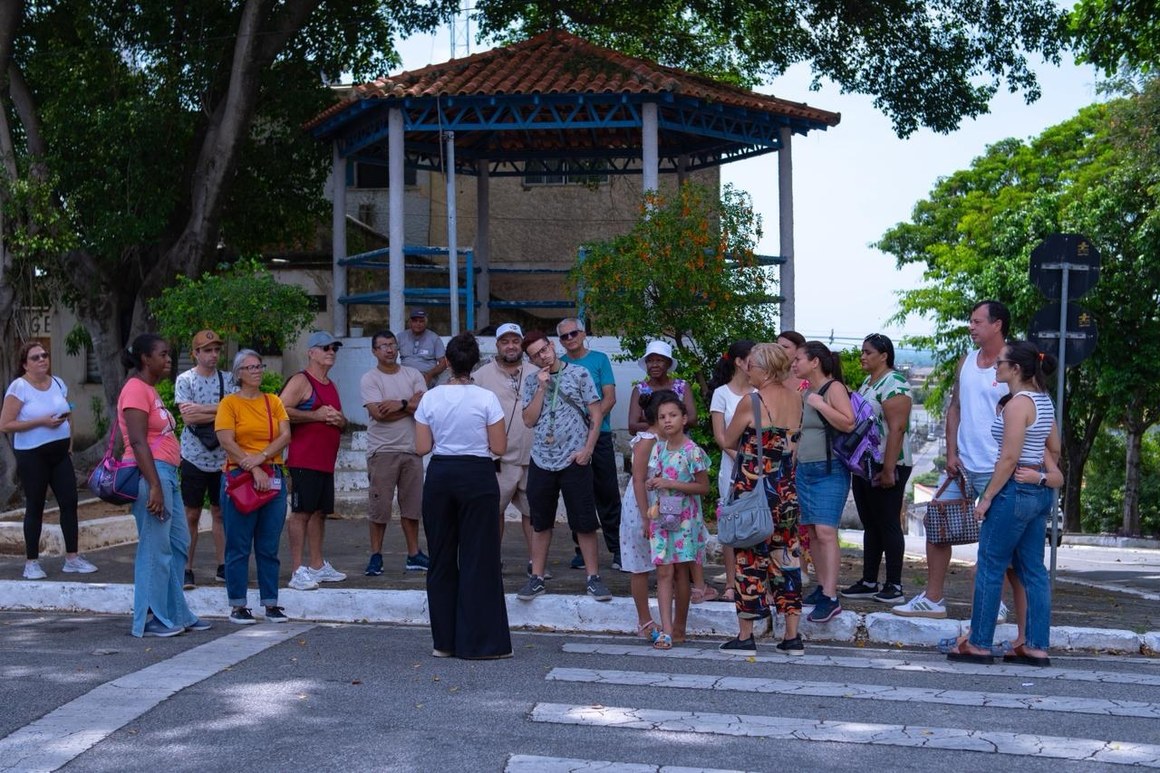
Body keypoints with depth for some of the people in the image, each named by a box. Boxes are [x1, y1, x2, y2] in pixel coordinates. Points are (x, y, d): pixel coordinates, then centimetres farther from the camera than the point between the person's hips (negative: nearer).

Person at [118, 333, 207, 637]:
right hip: (150, 473, -10)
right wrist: (154, 486, -24)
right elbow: (138, 442, -19)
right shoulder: (135, 389, -11)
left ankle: (176, 614, 21)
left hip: (166, 473, 10)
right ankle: (151, 620, 2)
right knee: (155, 548, -5)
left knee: (178, 543, 13)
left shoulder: (150, 389, 18)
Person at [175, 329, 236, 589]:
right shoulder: (185, 380, -3)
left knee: (220, 513, 9)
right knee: (191, 515, 1)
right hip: (194, 457, -3)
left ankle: (222, 567, 16)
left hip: (222, 458, 3)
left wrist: (202, 408, -14)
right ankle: (186, 569, 6)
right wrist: (219, 412, -10)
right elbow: (187, 417, -13)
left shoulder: (227, 379, 6)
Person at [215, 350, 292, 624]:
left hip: (273, 477, 4)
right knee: (239, 546, -1)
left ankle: (271, 604, 11)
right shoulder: (230, 403, 1)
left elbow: (285, 435, 2)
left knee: (269, 547, 6)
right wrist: (253, 468, -15)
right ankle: (237, 606, 4)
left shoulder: (273, 401, 13)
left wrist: (261, 457, -12)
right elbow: (227, 441, -9)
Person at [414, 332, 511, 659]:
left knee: (441, 558, 11)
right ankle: (479, 641, 3)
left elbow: (422, 447, 0)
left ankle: (444, 640, 15)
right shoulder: (486, 399, -8)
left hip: (440, 475, 3)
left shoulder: (430, 398, -1)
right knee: (479, 558, 3)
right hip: (477, 476, -3)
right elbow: (499, 448, -6)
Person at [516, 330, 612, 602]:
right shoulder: (532, 382, 10)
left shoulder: (579, 374, 0)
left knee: (584, 523, -1)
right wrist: (542, 387, -6)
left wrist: (587, 449, -10)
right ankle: (537, 578, 16)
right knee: (540, 523, 10)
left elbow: (596, 413, -2)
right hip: (541, 460, 3)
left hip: (574, 461, -3)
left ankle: (593, 577, 6)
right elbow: (529, 420, 1)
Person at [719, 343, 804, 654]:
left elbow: (729, 441, -1)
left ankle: (745, 636, 9)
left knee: (749, 558, 3)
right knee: (786, 558, 9)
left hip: (753, 488, -5)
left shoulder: (750, 403, -13)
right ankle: (792, 637, 10)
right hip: (786, 490, 6)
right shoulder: (795, 400, 4)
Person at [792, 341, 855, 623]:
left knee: (825, 531, -15)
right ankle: (822, 586, 14)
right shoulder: (803, 393, 15)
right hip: (804, 470, 8)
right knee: (812, 531, 7)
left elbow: (849, 423, -19)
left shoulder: (834, 388, -7)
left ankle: (830, 598, -18)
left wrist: (820, 405, -18)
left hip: (830, 470, -8)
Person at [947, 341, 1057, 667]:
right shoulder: (1043, 401, 11)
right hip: (1040, 492, 9)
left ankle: (979, 645, 4)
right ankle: (1037, 646, 11)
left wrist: (986, 498, -15)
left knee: (990, 568, -1)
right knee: (1033, 570, 10)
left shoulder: (1018, 404, -16)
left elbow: (1009, 458, -20)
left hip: (1015, 491, -9)